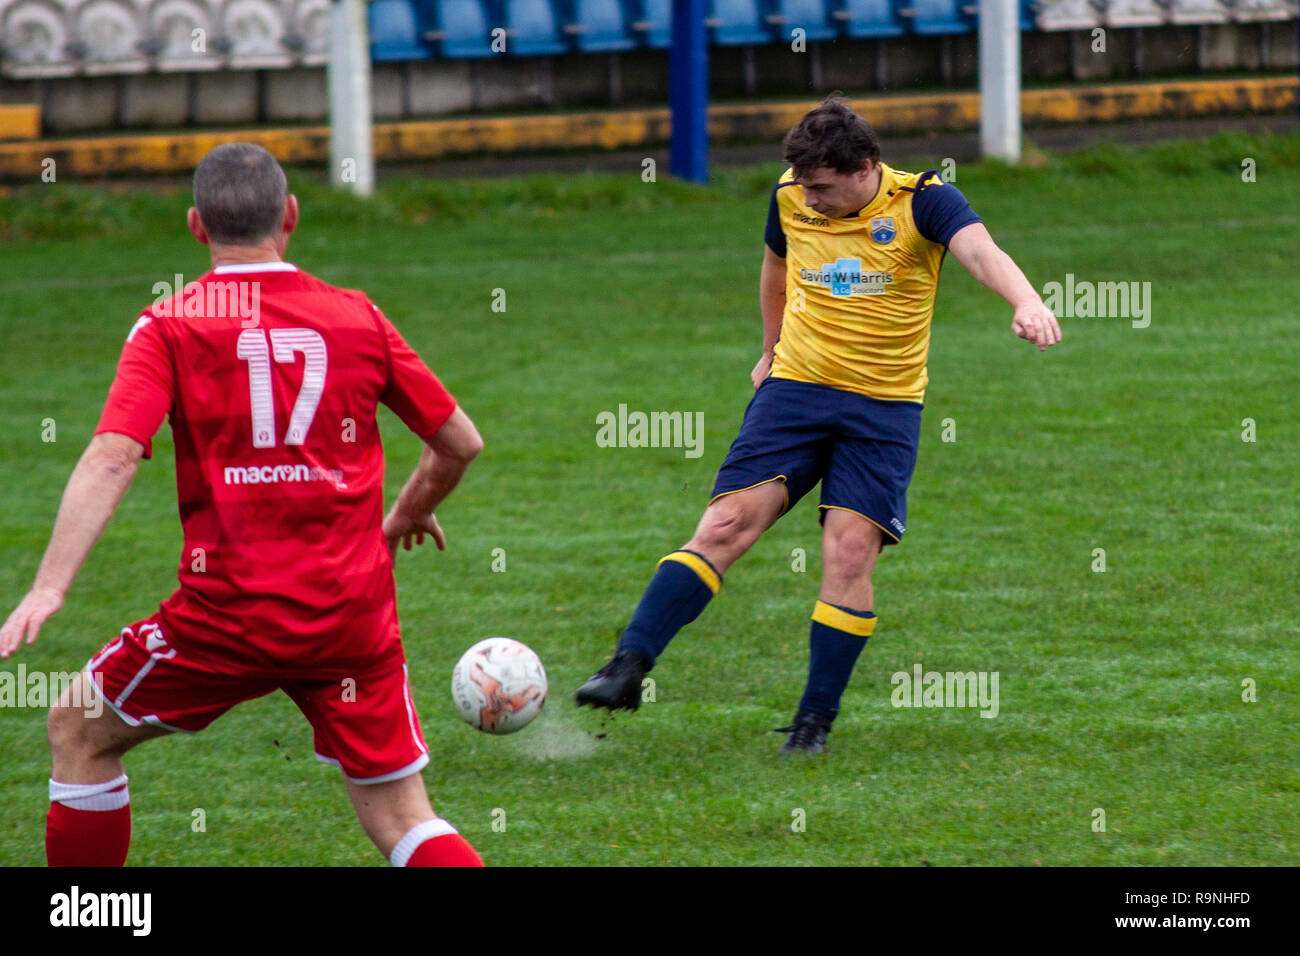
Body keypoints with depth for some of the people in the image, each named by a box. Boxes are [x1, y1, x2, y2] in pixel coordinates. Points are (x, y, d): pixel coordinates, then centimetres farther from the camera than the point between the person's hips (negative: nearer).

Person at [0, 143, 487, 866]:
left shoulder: (169, 326, -2)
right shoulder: (357, 317, 6)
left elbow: (112, 458, -15)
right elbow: (461, 443, 14)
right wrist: (408, 513, 35)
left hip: (228, 613, -2)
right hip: (355, 614, 2)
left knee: (78, 731, 19)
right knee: (400, 819, 10)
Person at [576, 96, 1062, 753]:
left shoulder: (922, 201, -12)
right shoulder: (791, 198, 0)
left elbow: (981, 253, -31)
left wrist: (1026, 303, -51)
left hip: (884, 408, -2)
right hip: (795, 387, 2)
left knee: (850, 553, -11)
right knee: (724, 527, -10)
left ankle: (817, 718, 1)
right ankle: (629, 667, -12)